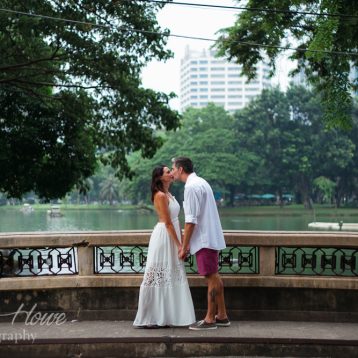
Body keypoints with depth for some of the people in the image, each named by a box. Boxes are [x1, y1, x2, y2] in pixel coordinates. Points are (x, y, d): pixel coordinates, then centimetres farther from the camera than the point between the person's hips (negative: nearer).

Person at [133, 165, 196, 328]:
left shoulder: (169, 194, 13)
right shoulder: (160, 195, -15)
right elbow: (168, 223, -18)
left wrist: (182, 240, 12)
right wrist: (179, 244, -17)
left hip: (172, 236, 9)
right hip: (164, 236, -9)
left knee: (170, 277, 12)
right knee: (160, 277, -4)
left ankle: (164, 316, 19)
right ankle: (148, 319, 5)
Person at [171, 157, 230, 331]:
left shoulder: (191, 187, -15)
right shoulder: (201, 182, 15)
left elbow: (191, 220, -20)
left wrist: (184, 246, -14)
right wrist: (187, 242, 20)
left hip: (204, 240, -10)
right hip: (211, 237, 10)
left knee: (211, 278, -3)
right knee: (214, 277, 15)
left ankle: (210, 320, 4)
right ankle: (222, 316, 22)